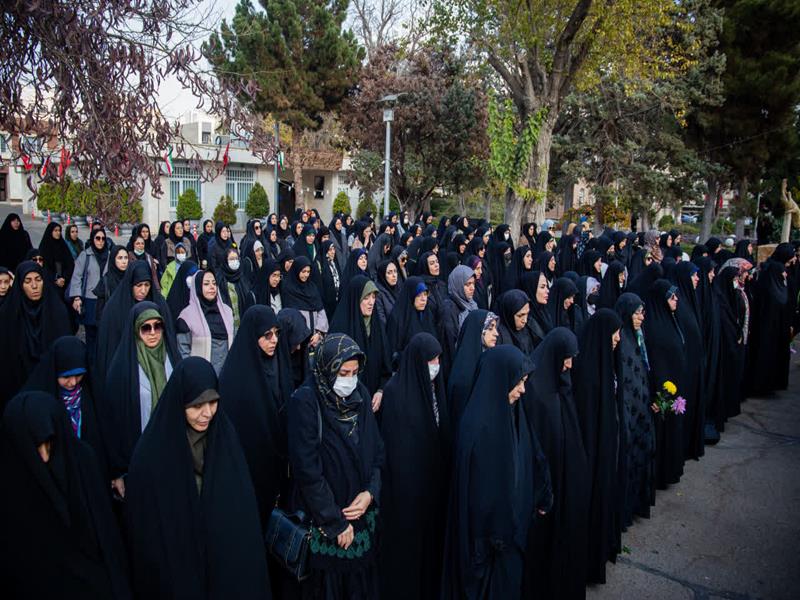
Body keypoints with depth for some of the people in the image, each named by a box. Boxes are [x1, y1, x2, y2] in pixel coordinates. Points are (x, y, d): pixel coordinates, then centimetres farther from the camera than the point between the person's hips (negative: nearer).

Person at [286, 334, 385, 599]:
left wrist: (371, 493, -11)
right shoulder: (305, 401, -18)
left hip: (361, 515, 5)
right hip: (323, 521, -5)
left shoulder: (361, 394, -1)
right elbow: (307, 470, -19)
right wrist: (335, 523, -14)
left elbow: (377, 451, 5)